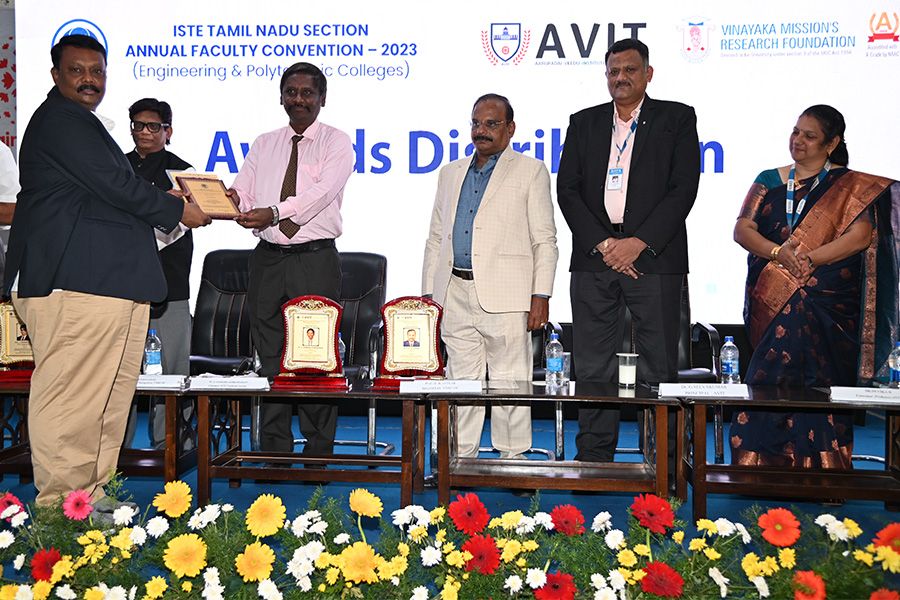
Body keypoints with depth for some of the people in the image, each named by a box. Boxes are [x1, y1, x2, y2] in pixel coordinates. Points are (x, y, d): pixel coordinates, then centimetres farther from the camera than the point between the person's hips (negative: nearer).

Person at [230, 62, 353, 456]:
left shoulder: (336, 143, 2)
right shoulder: (264, 145, 15)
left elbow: (321, 193, -14)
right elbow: (243, 193, 5)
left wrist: (274, 212, -29)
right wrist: (230, 200, -20)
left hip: (316, 260, -4)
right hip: (268, 258, 4)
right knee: (271, 358, 8)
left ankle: (319, 452, 8)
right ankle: (274, 451, 17)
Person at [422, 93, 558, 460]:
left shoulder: (530, 172, 6)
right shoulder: (451, 174, 18)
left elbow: (545, 240, 1)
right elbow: (436, 238, 19)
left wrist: (541, 296, -8)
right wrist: (428, 292, 11)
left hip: (504, 296, -4)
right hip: (456, 294, 4)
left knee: (509, 382, -1)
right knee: (462, 381, 8)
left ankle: (513, 457, 10)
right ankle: (462, 457, 16)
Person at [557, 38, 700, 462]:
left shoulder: (677, 119, 7)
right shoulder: (584, 123, 14)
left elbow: (683, 189, -3)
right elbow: (567, 190, 6)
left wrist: (638, 243, -12)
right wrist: (603, 244, -6)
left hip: (654, 258, -2)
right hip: (594, 258, 3)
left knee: (659, 366, 2)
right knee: (592, 367, 4)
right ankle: (594, 458, 14)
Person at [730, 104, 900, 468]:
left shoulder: (851, 186, 6)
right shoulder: (770, 181, 14)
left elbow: (861, 235, -7)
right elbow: (742, 229, 5)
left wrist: (809, 259, -17)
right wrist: (778, 253, -12)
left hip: (826, 303, -3)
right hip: (772, 300, 3)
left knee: (815, 383, -10)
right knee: (769, 383, 0)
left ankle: (819, 465, -2)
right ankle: (766, 462, 7)